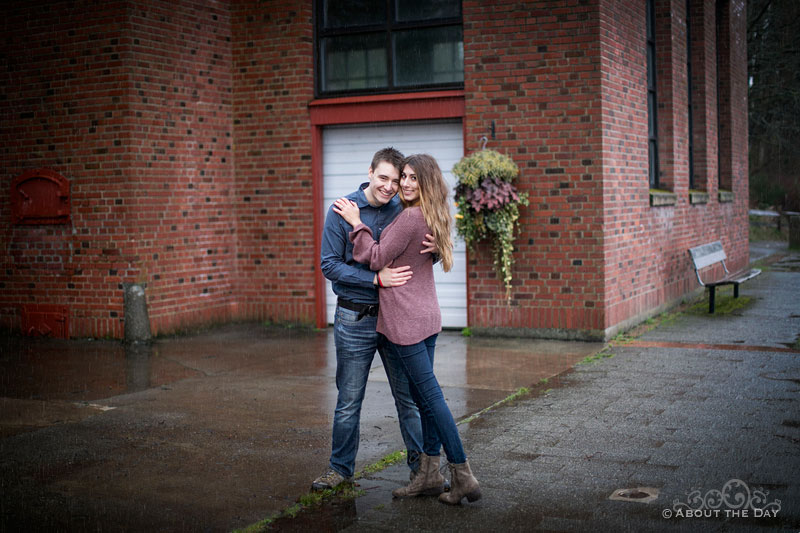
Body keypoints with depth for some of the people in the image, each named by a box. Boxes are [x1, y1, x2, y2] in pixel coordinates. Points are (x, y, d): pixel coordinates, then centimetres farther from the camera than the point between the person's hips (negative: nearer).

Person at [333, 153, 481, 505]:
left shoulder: (410, 218, -18)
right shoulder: (432, 218, 11)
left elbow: (377, 259, -13)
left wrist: (356, 224, -6)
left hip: (405, 321, -10)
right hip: (427, 317, 10)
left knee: (429, 395, -5)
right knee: (425, 396, 12)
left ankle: (462, 475, -1)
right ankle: (429, 474, 19)